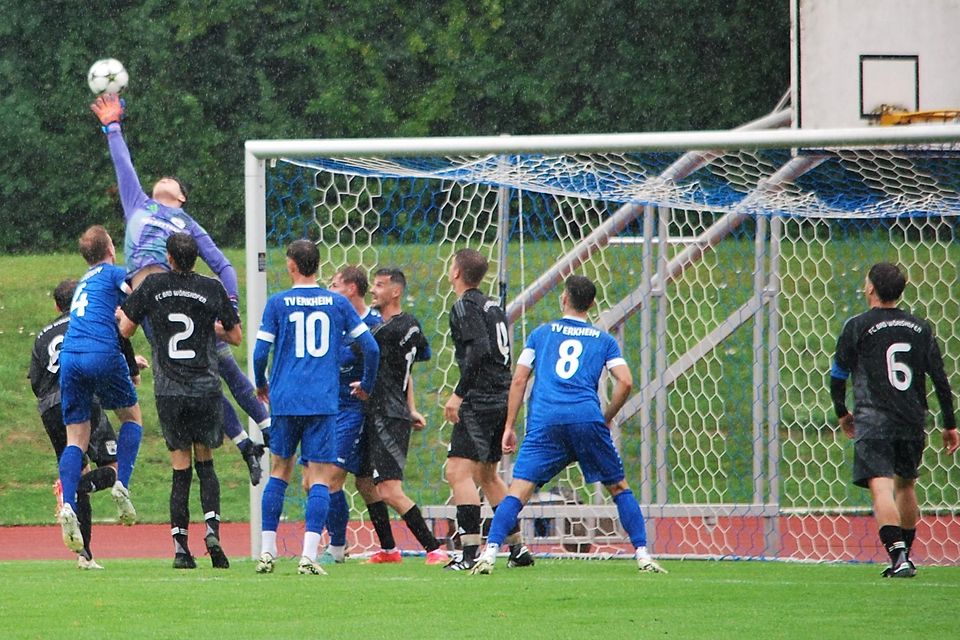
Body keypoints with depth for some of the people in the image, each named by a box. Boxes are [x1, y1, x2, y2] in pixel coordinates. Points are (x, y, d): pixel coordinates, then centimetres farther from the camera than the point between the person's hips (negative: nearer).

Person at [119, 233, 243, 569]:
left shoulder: (152, 286, -1)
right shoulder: (212, 289, 0)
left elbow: (125, 330, 6)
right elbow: (235, 336, 8)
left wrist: (122, 312, 28)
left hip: (169, 390, 0)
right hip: (205, 387, 0)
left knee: (180, 469, 4)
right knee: (205, 463, 14)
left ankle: (180, 545, -2)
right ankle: (212, 531, -6)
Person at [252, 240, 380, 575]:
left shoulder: (277, 303, 1)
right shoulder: (337, 303, 5)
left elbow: (260, 353, -1)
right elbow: (371, 348, 4)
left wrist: (261, 385, 19)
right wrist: (367, 386, 20)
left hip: (285, 400, 0)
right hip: (323, 401, 0)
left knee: (279, 472, 14)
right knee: (320, 478, -1)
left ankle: (267, 551, 12)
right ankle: (308, 554, -13)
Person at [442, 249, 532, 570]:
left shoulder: (465, 306, -9)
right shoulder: (492, 305, 18)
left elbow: (479, 350, -21)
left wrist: (458, 394, -20)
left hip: (480, 400, -10)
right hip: (501, 397, 10)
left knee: (459, 471, -13)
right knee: (486, 474, 20)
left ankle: (470, 553, -22)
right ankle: (517, 548, 22)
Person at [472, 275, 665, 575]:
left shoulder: (541, 333, 19)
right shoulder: (603, 339, 17)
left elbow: (519, 381, 13)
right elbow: (625, 382, 5)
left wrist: (509, 426, 15)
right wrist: (607, 418, 18)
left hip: (545, 421, 0)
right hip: (587, 417, 0)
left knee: (518, 491, -5)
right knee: (618, 487, 14)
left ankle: (490, 553, -21)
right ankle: (643, 554, 7)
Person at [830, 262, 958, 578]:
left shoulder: (858, 326, -2)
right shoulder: (920, 327, 9)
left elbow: (838, 375, 4)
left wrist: (842, 413, 21)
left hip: (873, 421, -5)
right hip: (913, 421, 5)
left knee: (881, 487, -14)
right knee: (906, 484, 22)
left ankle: (898, 555, -30)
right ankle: (905, 557, 30)